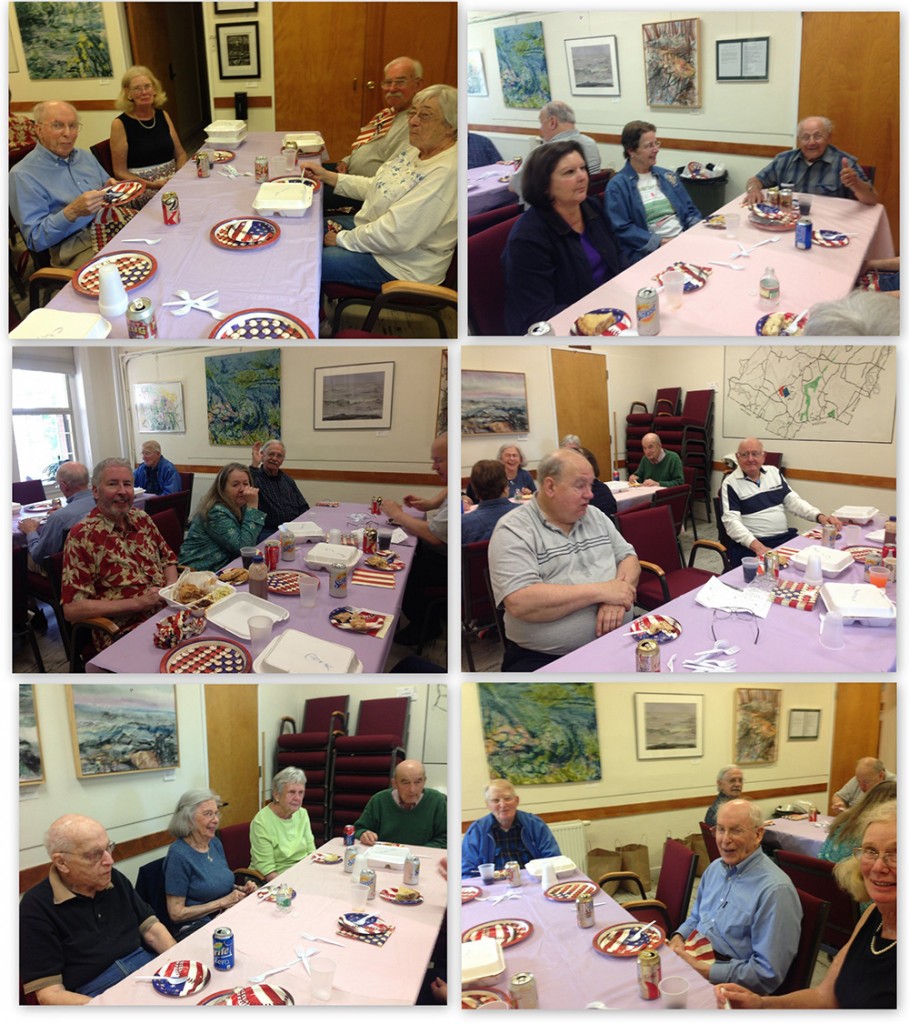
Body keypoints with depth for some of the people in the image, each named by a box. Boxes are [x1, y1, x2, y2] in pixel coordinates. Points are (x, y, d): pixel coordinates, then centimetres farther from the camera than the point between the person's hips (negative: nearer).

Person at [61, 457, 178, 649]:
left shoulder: (142, 519, 11)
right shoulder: (82, 536, -7)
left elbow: (168, 558, 25)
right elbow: (71, 609, -11)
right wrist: (137, 603, -16)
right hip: (123, 633, -7)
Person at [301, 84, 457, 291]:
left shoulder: (445, 172, -29)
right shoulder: (415, 150, 3)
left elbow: (394, 236, -31)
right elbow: (373, 188, 15)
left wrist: (343, 239, -18)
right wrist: (327, 176, 6)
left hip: (402, 267, -10)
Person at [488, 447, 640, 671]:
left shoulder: (596, 516, 13)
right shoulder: (513, 530, -8)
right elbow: (520, 603, -20)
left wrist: (617, 592, -9)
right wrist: (601, 591, -17)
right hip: (542, 659, -6)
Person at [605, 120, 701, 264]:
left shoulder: (668, 176, 19)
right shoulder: (617, 185, -1)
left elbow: (689, 210, 23)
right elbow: (622, 228, -8)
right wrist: (659, 242, -15)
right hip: (648, 252, -6)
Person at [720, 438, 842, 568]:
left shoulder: (774, 472, 13)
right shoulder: (731, 483, -4)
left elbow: (793, 500, 13)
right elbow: (732, 521, -14)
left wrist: (820, 516, -6)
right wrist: (758, 547, -29)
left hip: (785, 537, 6)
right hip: (750, 545, -5)